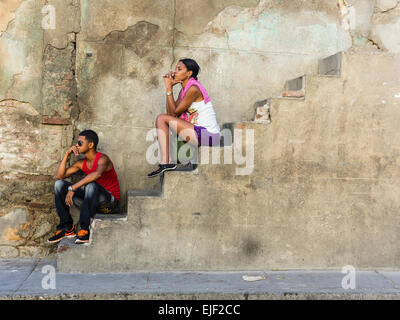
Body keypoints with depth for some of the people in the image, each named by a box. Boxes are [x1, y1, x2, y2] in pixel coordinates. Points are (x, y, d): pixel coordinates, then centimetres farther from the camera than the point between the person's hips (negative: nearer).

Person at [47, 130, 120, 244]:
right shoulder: (81, 163, 7)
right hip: (92, 197, 7)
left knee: (91, 185, -39)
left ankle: (85, 230, -34)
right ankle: (67, 227, -4)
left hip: (111, 199, -7)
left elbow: (97, 174, -40)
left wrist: (73, 188, -40)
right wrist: (67, 154, -4)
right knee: (59, 184, -2)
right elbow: (59, 176, 4)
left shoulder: (102, 159, -16)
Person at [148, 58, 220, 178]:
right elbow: (170, 112, 8)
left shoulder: (193, 89, -14)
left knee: (161, 118, -10)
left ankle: (165, 162, -13)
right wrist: (170, 86, 6)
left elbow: (174, 113, -13)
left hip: (207, 134, -10)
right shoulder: (184, 89, 15)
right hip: (199, 132, 10)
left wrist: (169, 88, -9)